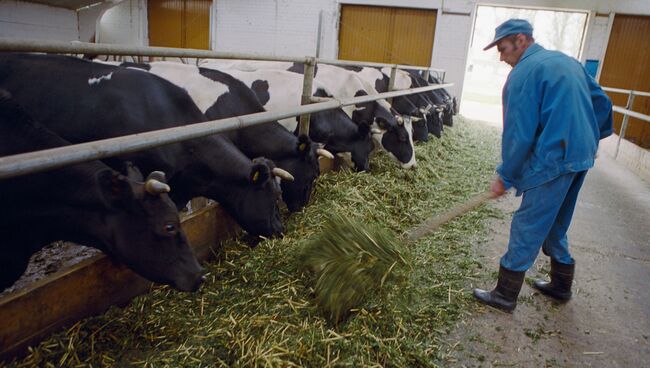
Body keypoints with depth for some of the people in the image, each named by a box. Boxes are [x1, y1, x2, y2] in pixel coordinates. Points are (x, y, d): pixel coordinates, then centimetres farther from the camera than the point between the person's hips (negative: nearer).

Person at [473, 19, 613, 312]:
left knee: (526, 229, -1)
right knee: (555, 225, 21)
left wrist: (505, 176, -7)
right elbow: (602, 102, 19)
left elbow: (519, 133, -15)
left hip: (552, 160, -9)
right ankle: (561, 285, 35)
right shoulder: (567, 61, 15)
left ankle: (505, 295, 9)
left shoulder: (523, 73, -12)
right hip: (582, 157, 9)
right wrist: (590, 139, 29)